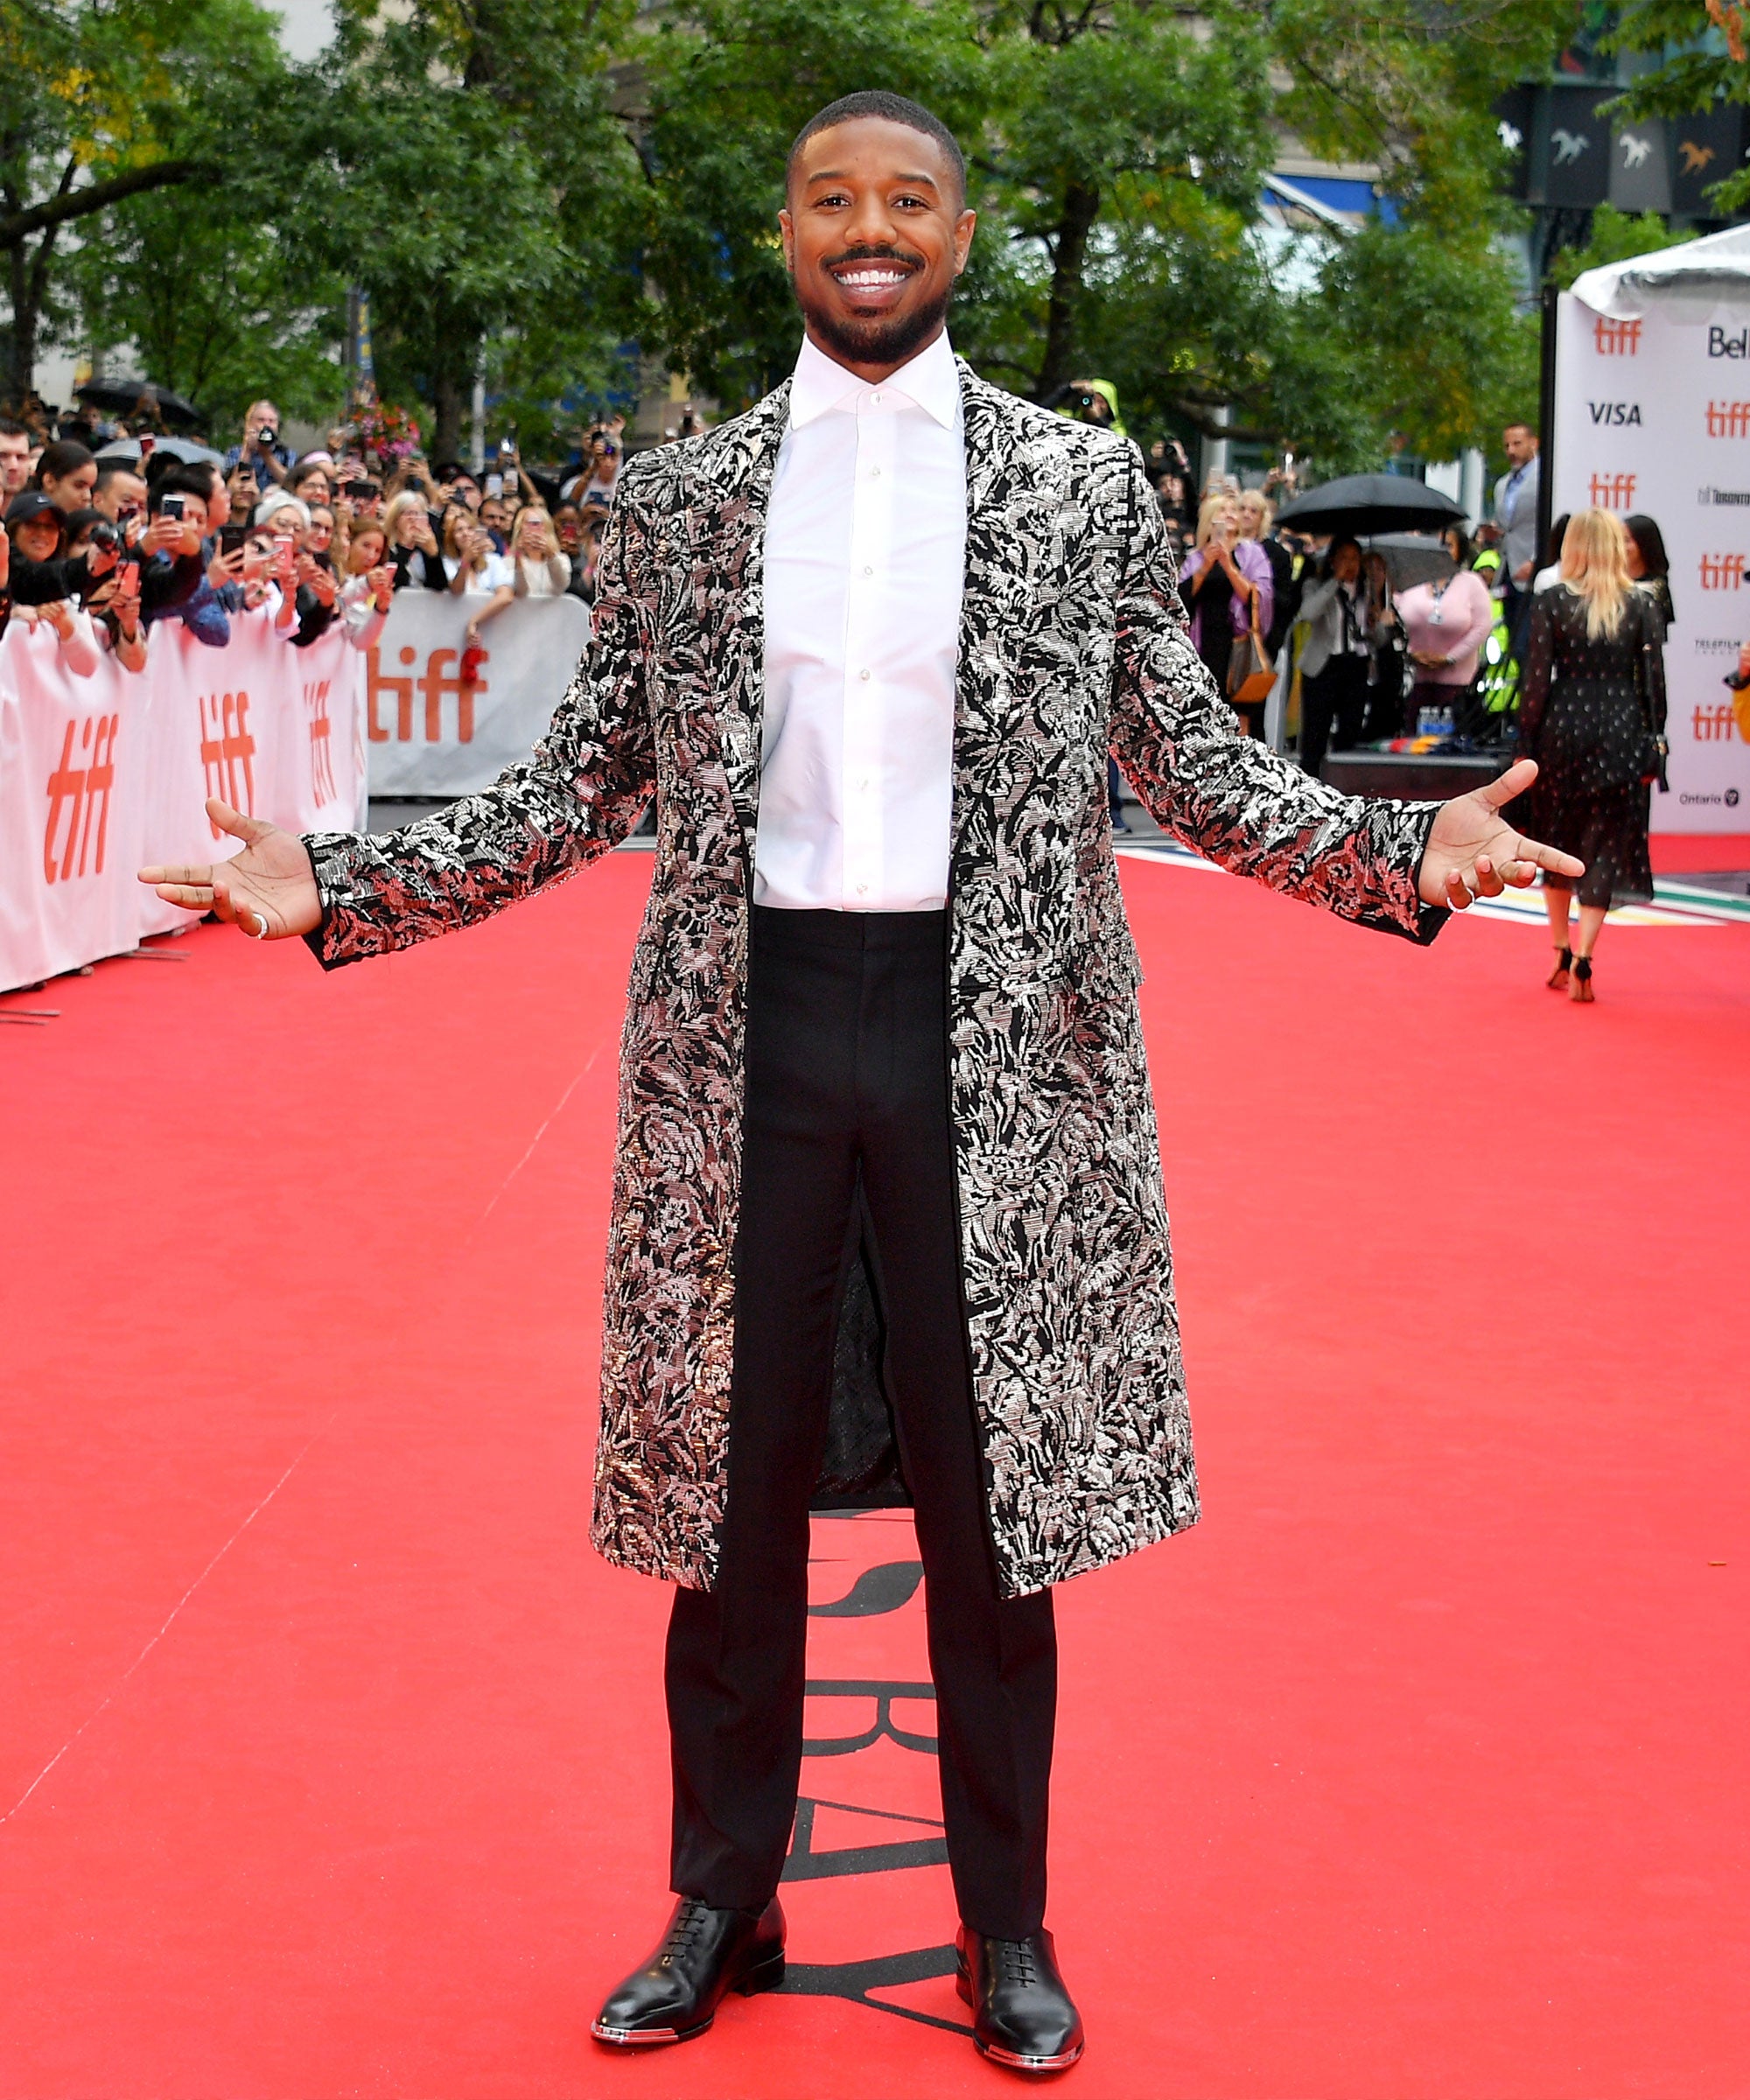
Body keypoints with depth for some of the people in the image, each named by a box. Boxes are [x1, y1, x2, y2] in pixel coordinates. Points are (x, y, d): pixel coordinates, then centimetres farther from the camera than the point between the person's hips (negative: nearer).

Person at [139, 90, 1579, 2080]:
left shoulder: (1084, 479, 4)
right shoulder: (679, 494, 7)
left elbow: (1194, 764, 4)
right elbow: (583, 785, 7)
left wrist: (1411, 850, -11)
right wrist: (337, 884, -4)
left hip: (994, 1033, -1)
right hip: (745, 1030, 1)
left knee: (989, 1495, 7)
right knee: (734, 1484, 10)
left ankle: (1008, 1927, 24)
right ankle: (723, 1904, 27)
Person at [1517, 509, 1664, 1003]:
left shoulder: (1551, 603, -4)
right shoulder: (1642, 606, -1)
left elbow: (1537, 679, -4)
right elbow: (1654, 681, 0)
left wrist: (1526, 745, 2)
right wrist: (1652, 745, 8)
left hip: (1564, 727, 0)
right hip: (1621, 734, 0)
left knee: (1559, 845, 15)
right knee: (1606, 849, 2)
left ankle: (1561, 957, 21)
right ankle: (1582, 960, -9)